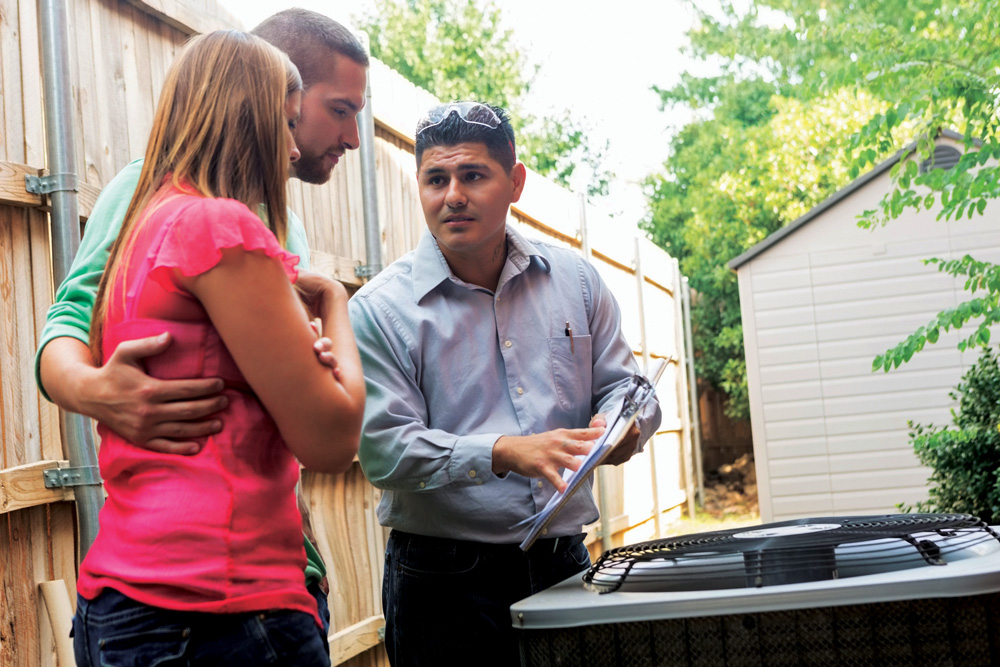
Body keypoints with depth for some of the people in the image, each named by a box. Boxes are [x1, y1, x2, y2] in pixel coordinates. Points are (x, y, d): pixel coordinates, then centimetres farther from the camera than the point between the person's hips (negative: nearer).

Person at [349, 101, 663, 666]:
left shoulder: (575, 280, 7)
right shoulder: (381, 310, -6)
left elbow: (623, 384, 11)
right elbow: (385, 449, -14)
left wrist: (621, 424, -13)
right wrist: (506, 453, -27)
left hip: (565, 564, 4)